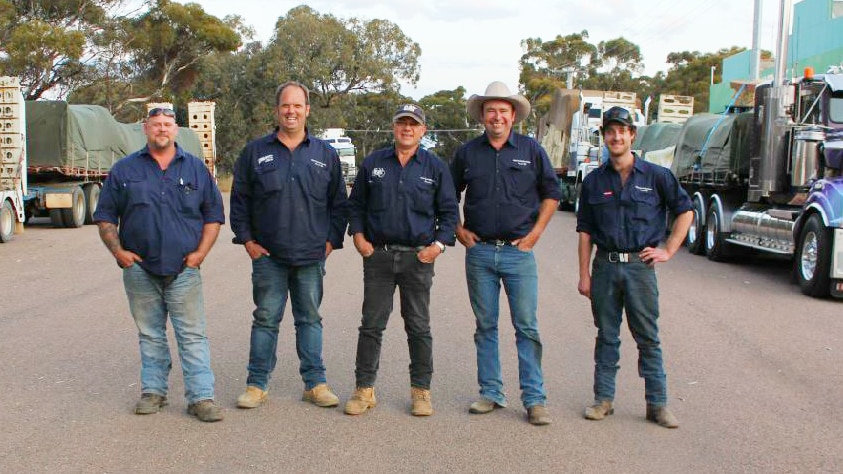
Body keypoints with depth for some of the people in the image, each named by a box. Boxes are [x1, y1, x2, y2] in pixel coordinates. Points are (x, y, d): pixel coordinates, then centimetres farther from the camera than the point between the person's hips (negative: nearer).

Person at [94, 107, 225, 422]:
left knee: (192, 336, -3)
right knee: (150, 335, 10)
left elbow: (213, 215, 10)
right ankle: (153, 391, 22)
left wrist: (200, 252, -2)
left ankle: (201, 397, -1)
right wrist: (118, 251, -4)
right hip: (140, 270, 1)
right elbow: (105, 217, 10)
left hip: (183, 270, -1)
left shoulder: (195, 168, 9)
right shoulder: (124, 169, 9)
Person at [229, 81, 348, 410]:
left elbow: (339, 202, 11)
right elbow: (239, 200, 9)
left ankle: (315, 383, 16)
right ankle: (257, 384, 14)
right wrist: (246, 239, 2)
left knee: (310, 319, 8)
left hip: (311, 257, 1)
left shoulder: (325, 154, 8)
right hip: (268, 256, 0)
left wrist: (332, 240, 4)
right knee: (265, 320, 4)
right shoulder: (255, 152, 6)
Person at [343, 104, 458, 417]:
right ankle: (364, 389, 13)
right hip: (377, 255, 1)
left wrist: (439, 244, -6)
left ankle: (421, 391, 17)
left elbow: (449, 211, 7)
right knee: (371, 324, 4)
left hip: (418, 258, -1)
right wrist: (358, 235, 1)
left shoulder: (436, 167, 4)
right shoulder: (373, 163, 8)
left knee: (419, 327, 6)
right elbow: (356, 203, 14)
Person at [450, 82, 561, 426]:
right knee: (485, 327, 8)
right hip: (479, 252, 2)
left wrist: (536, 232, 1)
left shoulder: (531, 150, 4)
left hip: (519, 252, -1)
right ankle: (491, 393, 19)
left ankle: (534, 399, 5)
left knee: (527, 326, -2)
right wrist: (459, 230, 6)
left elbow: (551, 193, 10)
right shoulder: (467, 152, 7)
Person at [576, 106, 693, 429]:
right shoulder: (594, 181, 7)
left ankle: (657, 404, 10)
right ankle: (603, 399, 18)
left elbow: (685, 211, 9)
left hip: (639, 265, -2)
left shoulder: (655, 176, 2)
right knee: (606, 337, 9)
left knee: (648, 338, 3)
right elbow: (585, 231, 8)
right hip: (605, 266, 2)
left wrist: (669, 250, 1)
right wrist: (584, 274, 2)